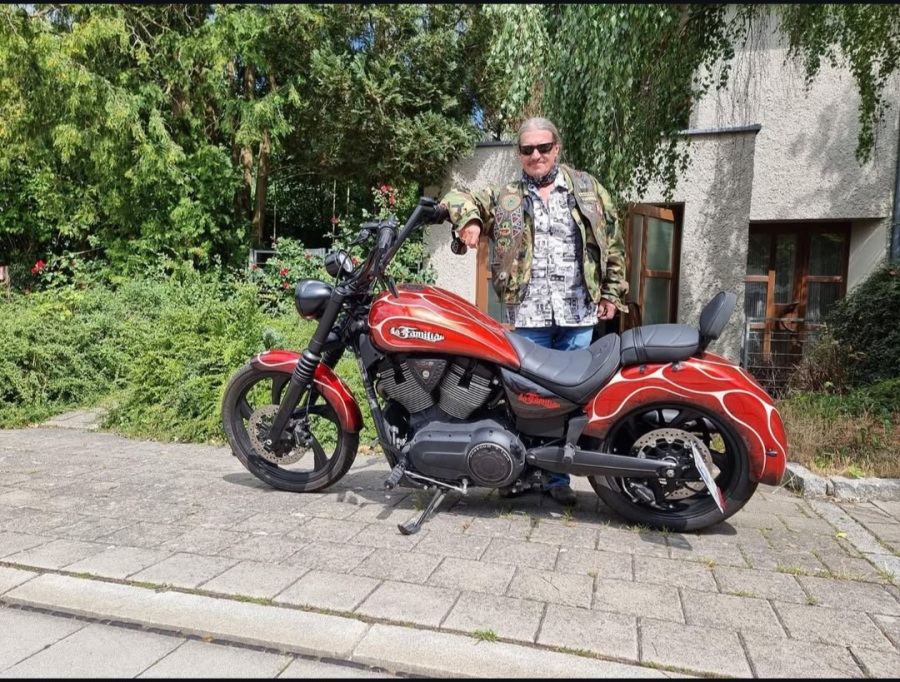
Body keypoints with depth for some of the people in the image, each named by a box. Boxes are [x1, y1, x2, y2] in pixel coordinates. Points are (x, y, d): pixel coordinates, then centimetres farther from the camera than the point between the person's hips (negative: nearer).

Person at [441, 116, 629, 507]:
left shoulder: (587, 188, 13)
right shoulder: (503, 198, 12)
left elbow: (612, 244, 14)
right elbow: (459, 197, 13)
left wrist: (611, 294, 8)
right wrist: (469, 219, -9)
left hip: (578, 314, 1)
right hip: (528, 314, -1)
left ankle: (558, 476, 18)